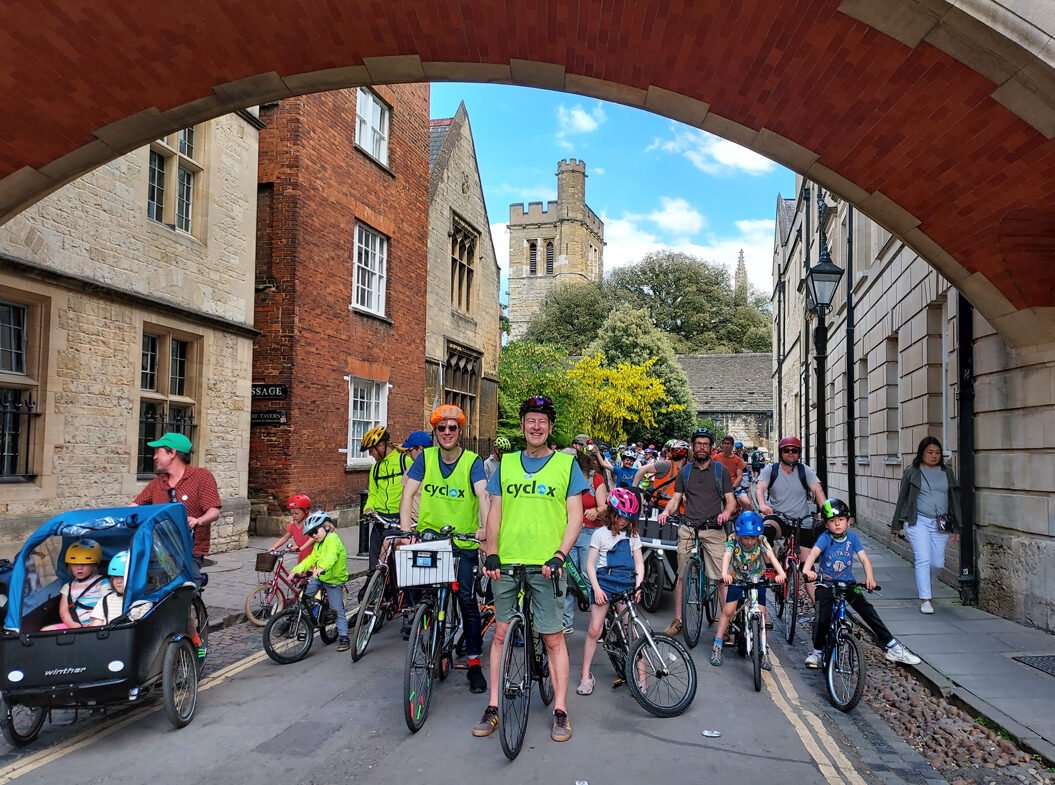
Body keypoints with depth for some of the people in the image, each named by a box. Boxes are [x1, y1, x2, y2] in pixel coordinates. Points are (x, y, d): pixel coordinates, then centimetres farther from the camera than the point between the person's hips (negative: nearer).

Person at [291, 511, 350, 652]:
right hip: (319, 577, 7)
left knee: (338, 610, -3)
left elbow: (331, 556, -34)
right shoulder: (318, 545, 14)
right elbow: (311, 559, 4)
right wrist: (296, 570, -10)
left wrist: (321, 568, -52)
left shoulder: (333, 539, -16)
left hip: (334, 580, -7)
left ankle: (343, 637, 5)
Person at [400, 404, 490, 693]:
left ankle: (474, 662, 10)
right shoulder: (425, 457, -1)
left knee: (467, 599, -3)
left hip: (464, 542, -2)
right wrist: (405, 529, -25)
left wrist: (485, 527, -41)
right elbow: (408, 493, -10)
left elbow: (483, 495, -23)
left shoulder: (472, 461, -8)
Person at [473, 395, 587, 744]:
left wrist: (559, 556, -13)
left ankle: (560, 710, 14)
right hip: (506, 563, 3)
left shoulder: (566, 464, 2)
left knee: (553, 638, 3)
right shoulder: (506, 463, 9)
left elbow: (575, 515, -1)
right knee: (501, 633, 8)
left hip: (546, 566, -2)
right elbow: (495, 511, 9)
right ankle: (493, 707, 19)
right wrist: (491, 554, -2)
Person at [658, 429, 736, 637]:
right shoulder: (685, 472, 14)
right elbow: (676, 498, 12)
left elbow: (731, 499, 5)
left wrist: (727, 512, -16)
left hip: (713, 528, -2)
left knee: (722, 576, -9)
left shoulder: (721, 470, 9)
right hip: (688, 528, 2)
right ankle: (677, 620, 11)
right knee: (682, 575, 3)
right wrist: (666, 511, -9)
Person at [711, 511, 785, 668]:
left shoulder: (761, 541, -21)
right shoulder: (733, 541, -23)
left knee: (761, 614, -5)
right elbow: (726, 556, -39)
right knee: (728, 611, -9)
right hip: (737, 579, -1)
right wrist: (724, 574, -59)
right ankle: (717, 647, 1)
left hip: (757, 580, 1)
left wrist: (781, 573, -54)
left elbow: (771, 556, -35)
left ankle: (763, 650, 10)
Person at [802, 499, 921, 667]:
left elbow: (864, 559, -11)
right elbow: (813, 553, -31)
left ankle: (893, 647, 5)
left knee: (868, 611, -6)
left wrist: (869, 577, -30)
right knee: (822, 618, -14)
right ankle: (817, 652, 7)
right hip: (826, 584, -3)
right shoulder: (825, 538, -15)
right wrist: (807, 570, -51)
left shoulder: (852, 538, -5)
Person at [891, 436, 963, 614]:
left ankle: (922, 584, 35)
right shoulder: (912, 472, 1)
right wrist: (897, 524, 9)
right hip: (918, 521, -3)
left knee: (937, 562, 5)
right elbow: (902, 498, 6)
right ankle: (925, 600, -6)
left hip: (941, 524, 3)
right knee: (923, 559, -11)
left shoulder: (947, 472, 10)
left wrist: (956, 526, 7)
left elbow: (954, 498, 12)